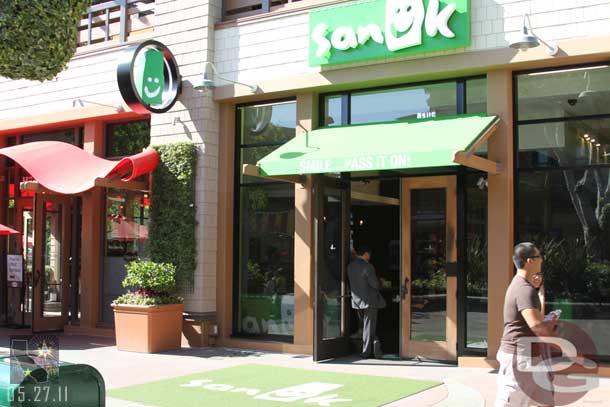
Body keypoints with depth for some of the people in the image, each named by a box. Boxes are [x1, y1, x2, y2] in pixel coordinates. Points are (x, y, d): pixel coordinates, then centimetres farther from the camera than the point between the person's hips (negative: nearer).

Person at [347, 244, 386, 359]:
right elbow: (374, 284, -15)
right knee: (369, 326, 1)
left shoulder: (350, 266, 4)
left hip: (356, 300, 7)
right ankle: (366, 351, -1)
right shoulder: (367, 267, -18)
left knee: (364, 325, 17)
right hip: (369, 300, -7)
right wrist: (378, 284, 7)